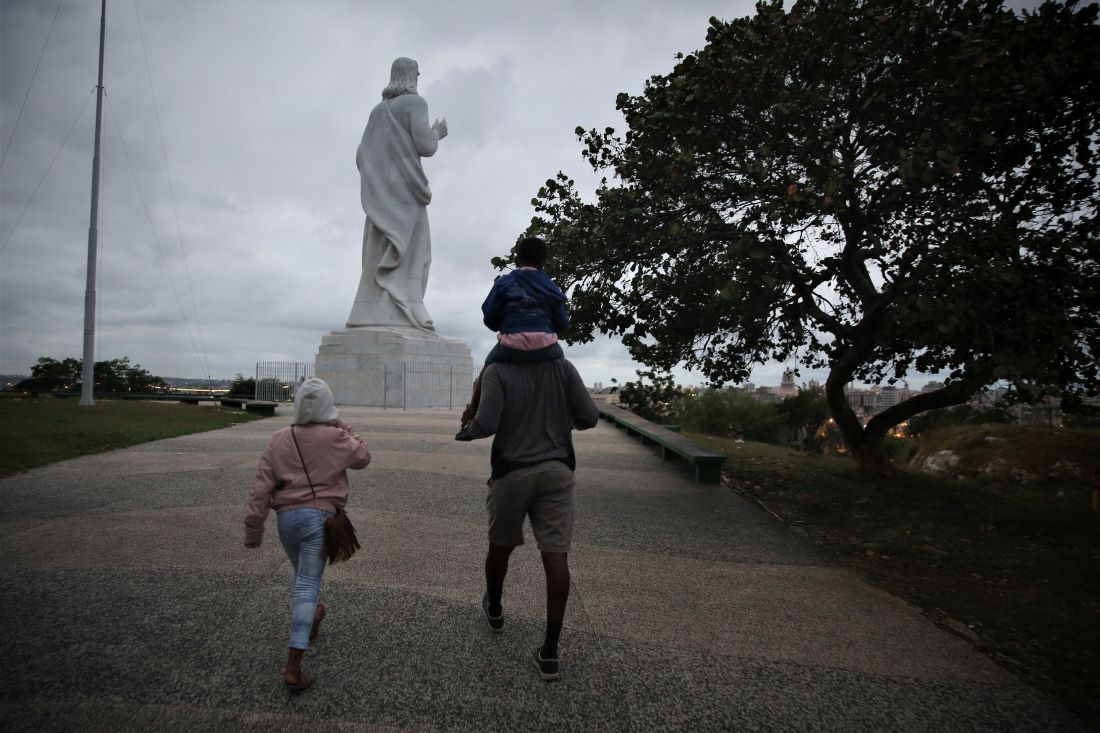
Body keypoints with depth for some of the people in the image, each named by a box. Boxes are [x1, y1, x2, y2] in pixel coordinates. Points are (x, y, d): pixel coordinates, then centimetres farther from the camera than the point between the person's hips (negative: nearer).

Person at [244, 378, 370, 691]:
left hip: (286, 517, 4)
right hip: (319, 516, -4)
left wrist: (253, 526, 7)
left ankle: (310, 617, 53)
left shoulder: (279, 439, 1)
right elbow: (363, 458, 9)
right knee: (307, 586, -3)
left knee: (304, 578, 27)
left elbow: (262, 488, 1)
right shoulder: (335, 438, -9)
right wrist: (344, 430, 13)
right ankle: (293, 667, -7)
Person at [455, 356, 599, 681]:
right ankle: (550, 651, 2)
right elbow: (589, 418, -2)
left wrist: (465, 432, 4)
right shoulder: (564, 368, 2)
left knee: (500, 544, 21)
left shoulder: (498, 371, -7)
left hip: (512, 471, -1)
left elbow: (486, 423, -17)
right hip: (556, 470, 1)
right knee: (556, 555, 0)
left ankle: (494, 609, 44)